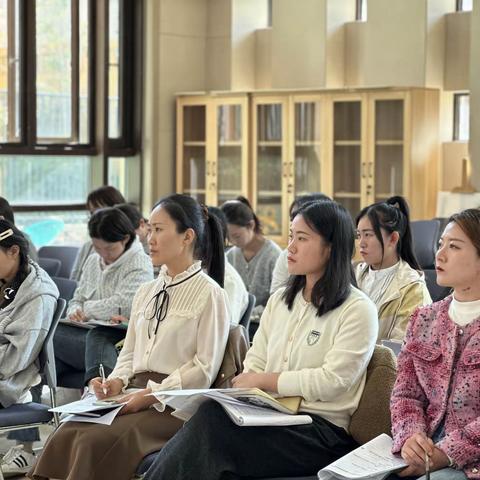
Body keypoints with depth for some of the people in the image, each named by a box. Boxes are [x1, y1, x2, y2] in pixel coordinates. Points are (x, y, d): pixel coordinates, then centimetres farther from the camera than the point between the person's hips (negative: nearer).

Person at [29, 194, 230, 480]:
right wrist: (117, 382, -1)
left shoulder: (209, 293, -4)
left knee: (97, 442, -28)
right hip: (134, 396, 6)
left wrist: (153, 394, -16)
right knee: (66, 435, -20)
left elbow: (205, 369, -8)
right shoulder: (147, 292, 18)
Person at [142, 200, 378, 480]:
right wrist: (243, 390, -8)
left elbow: (332, 381, -13)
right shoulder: (280, 300, 18)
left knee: (213, 417, -29)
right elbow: (254, 363, 14)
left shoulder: (358, 310, -4)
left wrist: (263, 380, -9)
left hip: (320, 429, -5)